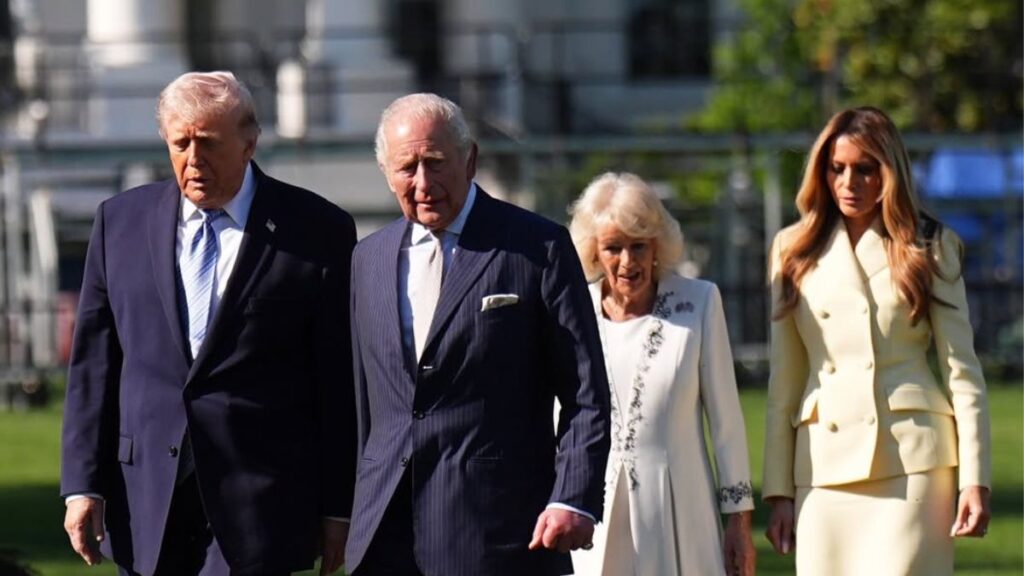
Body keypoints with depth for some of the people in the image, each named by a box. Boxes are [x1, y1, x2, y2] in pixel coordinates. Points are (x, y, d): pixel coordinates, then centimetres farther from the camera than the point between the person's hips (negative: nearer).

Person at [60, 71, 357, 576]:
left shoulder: (318, 231, 0)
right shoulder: (121, 221, 10)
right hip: (146, 508, 3)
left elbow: (340, 381, 1)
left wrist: (337, 506, -1)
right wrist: (83, 484, 2)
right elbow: (92, 362, 10)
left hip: (258, 504, -3)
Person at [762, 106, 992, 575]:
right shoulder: (795, 251, 13)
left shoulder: (929, 248, 8)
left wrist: (975, 478, -3)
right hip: (825, 462, 2)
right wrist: (778, 491, 7)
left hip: (911, 459, -2)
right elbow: (784, 381, 12)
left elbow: (962, 369, 6)